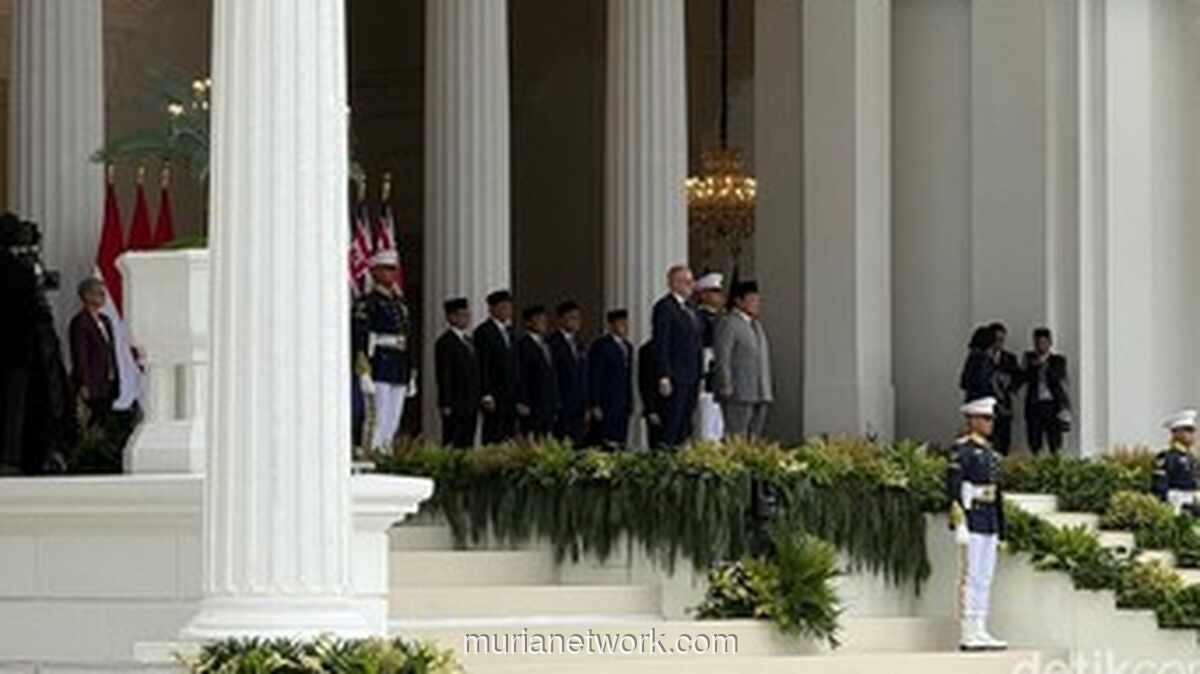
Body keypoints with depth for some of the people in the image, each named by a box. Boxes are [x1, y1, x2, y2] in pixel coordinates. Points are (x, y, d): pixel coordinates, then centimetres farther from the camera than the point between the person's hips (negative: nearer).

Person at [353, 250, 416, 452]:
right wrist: (364, 373, -20)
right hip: (379, 366, -7)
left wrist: (411, 375, 19)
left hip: (400, 369, 7)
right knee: (380, 420, -11)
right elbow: (360, 339, -12)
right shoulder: (367, 303, -5)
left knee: (394, 422, 6)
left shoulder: (400, 302, 19)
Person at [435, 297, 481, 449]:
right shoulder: (445, 342, -9)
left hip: (471, 404, 8)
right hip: (455, 406, -8)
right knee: (454, 445, -8)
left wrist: (477, 399, 15)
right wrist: (446, 405, -16)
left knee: (467, 444, 5)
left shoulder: (468, 340, 18)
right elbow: (444, 375, -13)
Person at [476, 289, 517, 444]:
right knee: (493, 437, -8)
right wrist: (487, 395, -16)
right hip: (495, 395, -7)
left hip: (511, 395, 7)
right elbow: (482, 366, -12)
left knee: (509, 437, 2)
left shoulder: (509, 331, 17)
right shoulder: (483, 332, -7)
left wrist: (517, 395, 11)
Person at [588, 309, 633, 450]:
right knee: (609, 444, -11)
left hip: (623, 405, 7)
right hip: (607, 406, -7)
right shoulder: (600, 346, -6)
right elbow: (594, 377, -9)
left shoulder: (627, 347, 17)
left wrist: (630, 402, 15)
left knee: (621, 443, 2)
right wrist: (595, 406, -13)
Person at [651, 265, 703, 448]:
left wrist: (699, 378, 16)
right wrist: (664, 377, -19)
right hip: (675, 378, -8)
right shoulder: (664, 307, -7)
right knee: (671, 428, -9)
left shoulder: (690, 309, 19)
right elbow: (660, 344, -13)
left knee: (685, 429, 6)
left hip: (691, 379, 8)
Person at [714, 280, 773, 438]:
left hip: (761, 395, 8)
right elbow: (723, 360, -10)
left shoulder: (757, 325, 19)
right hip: (738, 395, -8)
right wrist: (727, 390, -16)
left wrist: (767, 391, 15)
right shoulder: (728, 324, -5)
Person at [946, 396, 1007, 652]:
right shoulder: (961, 450, -9)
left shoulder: (989, 452, 18)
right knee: (971, 578, -8)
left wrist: (999, 529, 19)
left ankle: (980, 632, 11)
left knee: (984, 580, 8)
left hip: (989, 524, 9)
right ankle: (968, 635, -7)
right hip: (972, 522, -9)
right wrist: (960, 525, -22)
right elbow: (953, 489, -16)